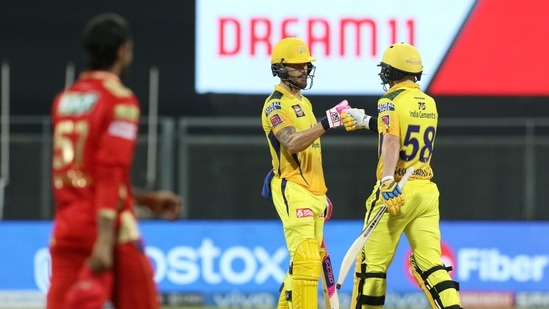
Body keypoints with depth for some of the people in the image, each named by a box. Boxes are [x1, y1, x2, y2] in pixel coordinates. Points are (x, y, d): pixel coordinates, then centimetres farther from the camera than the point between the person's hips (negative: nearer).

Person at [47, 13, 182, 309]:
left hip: (66, 227, 6)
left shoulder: (64, 100, 14)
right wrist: (105, 241, -22)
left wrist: (146, 199, 27)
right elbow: (111, 173, -16)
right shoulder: (120, 101, -7)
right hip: (109, 229, -6)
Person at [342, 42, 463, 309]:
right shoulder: (429, 104, 14)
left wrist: (387, 182, -32)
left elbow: (391, 140, -22)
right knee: (430, 263, 2)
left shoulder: (391, 100, -7)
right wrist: (365, 121, 38)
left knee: (373, 262, 3)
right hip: (427, 191, 6)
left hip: (397, 191, -6)